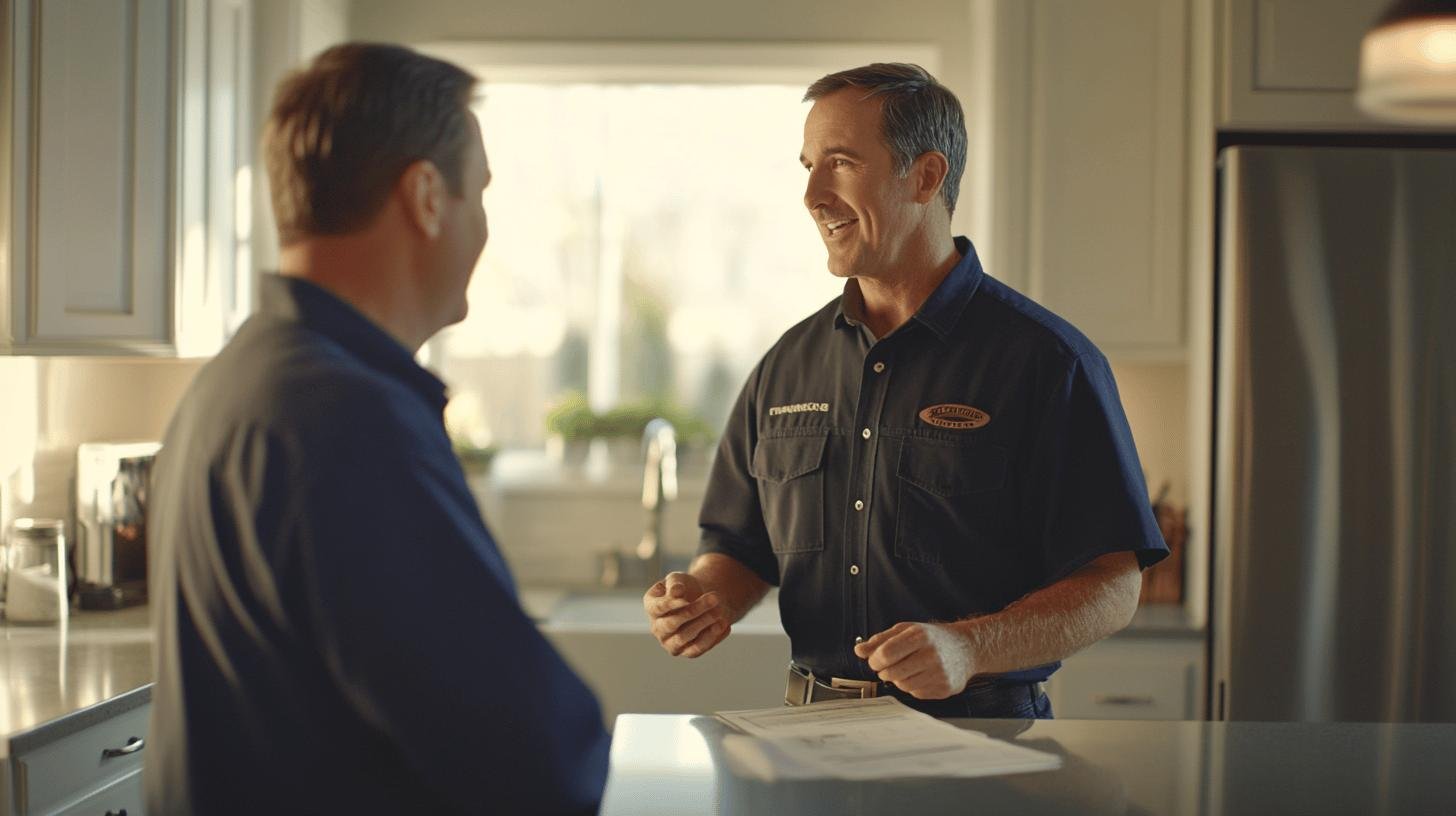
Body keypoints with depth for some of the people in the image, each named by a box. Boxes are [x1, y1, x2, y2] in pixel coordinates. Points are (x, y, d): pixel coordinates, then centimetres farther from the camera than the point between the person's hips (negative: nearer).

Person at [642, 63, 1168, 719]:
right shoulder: (788, 365, 14)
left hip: (979, 738, -4)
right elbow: (741, 547, 23)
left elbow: (1113, 586, -6)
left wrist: (967, 647, -21)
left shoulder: (1046, 362, -2)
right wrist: (704, 595, 0)